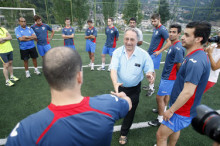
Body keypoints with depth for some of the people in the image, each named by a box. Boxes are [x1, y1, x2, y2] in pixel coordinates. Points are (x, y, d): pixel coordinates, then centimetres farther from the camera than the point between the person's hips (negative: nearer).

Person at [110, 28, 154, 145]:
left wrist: (149, 75, -39)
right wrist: (115, 83, -44)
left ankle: (124, 134, 35)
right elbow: (113, 69, -26)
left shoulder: (144, 54, -18)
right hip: (119, 86, 1)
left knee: (130, 111, 12)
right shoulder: (117, 52, -16)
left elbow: (149, 70, -13)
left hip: (134, 89, 0)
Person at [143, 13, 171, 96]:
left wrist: (159, 51, -18)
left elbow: (169, 43, -19)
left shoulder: (162, 29, -15)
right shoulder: (155, 28, 11)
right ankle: (150, 86, 25)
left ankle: (151, 88, 11)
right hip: (150, 52, 8)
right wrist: (150, 49, 13)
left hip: (155, 54, -8)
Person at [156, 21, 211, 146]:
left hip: (183, 111, -10)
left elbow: (188, 92, -31)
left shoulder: (195, 62, -29)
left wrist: (171, 110, -20)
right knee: (175, 129, 29)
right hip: (181, 107, 10)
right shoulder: (198, 56, 5)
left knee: (161, 135, 3)